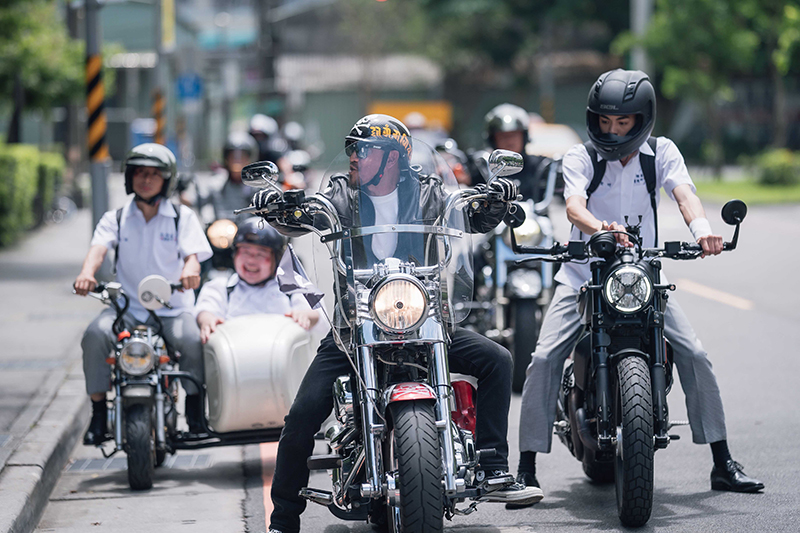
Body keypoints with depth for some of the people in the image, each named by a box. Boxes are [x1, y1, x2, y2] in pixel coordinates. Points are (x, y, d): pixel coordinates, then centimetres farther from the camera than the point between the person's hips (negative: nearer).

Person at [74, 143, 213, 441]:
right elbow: (99, 247, -7)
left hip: (174, 308, -1)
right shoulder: (115, 219, 12)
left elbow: (192, 254, -6)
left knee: (195, 340, -32)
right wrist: (87, 273, -31)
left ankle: (195, 408, -10)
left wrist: (190, 270, -33)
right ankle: (98, 411, -17)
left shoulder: (182, 217, 9)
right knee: (95, 336, -28)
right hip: (127, 307, 1)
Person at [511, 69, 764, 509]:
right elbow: (574, 206, -23)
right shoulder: (579, 158, -4)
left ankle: (723, 464, 0)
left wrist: (701, 227, -40)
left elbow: (683, 192, -16)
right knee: (545, 358, -18)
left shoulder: (661, 152, 1)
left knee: (694, 355, -10)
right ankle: (526, 466, -10)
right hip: (583, 275, -1)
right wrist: (599, 228, -47)